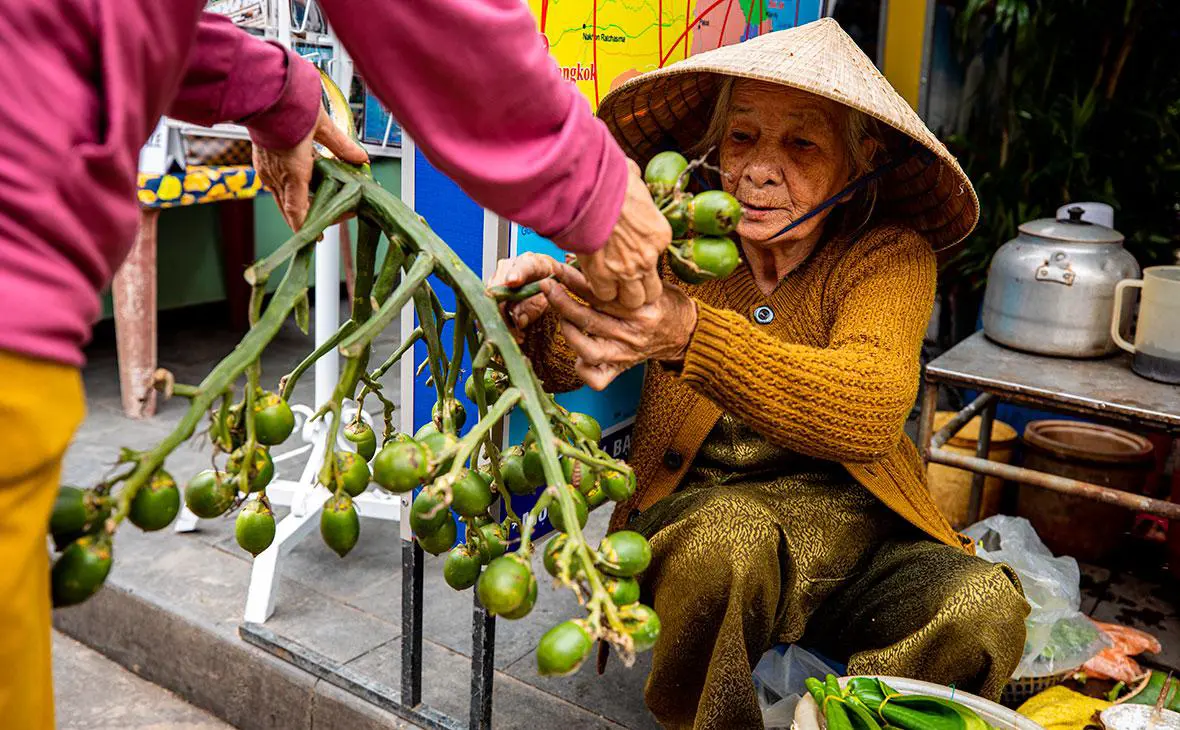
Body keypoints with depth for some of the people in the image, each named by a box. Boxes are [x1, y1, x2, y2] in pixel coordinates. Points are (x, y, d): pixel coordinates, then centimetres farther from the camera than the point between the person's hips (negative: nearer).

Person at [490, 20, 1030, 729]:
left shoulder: (891, 255, -6)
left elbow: (872, 410, -26)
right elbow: (563, 357, -9)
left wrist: (689, 333, -42)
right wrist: (537, 314, -35)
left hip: (855, 518, 1)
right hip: (701, 507, 0)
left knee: (983, 609, -27)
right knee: (728, 538, -34)